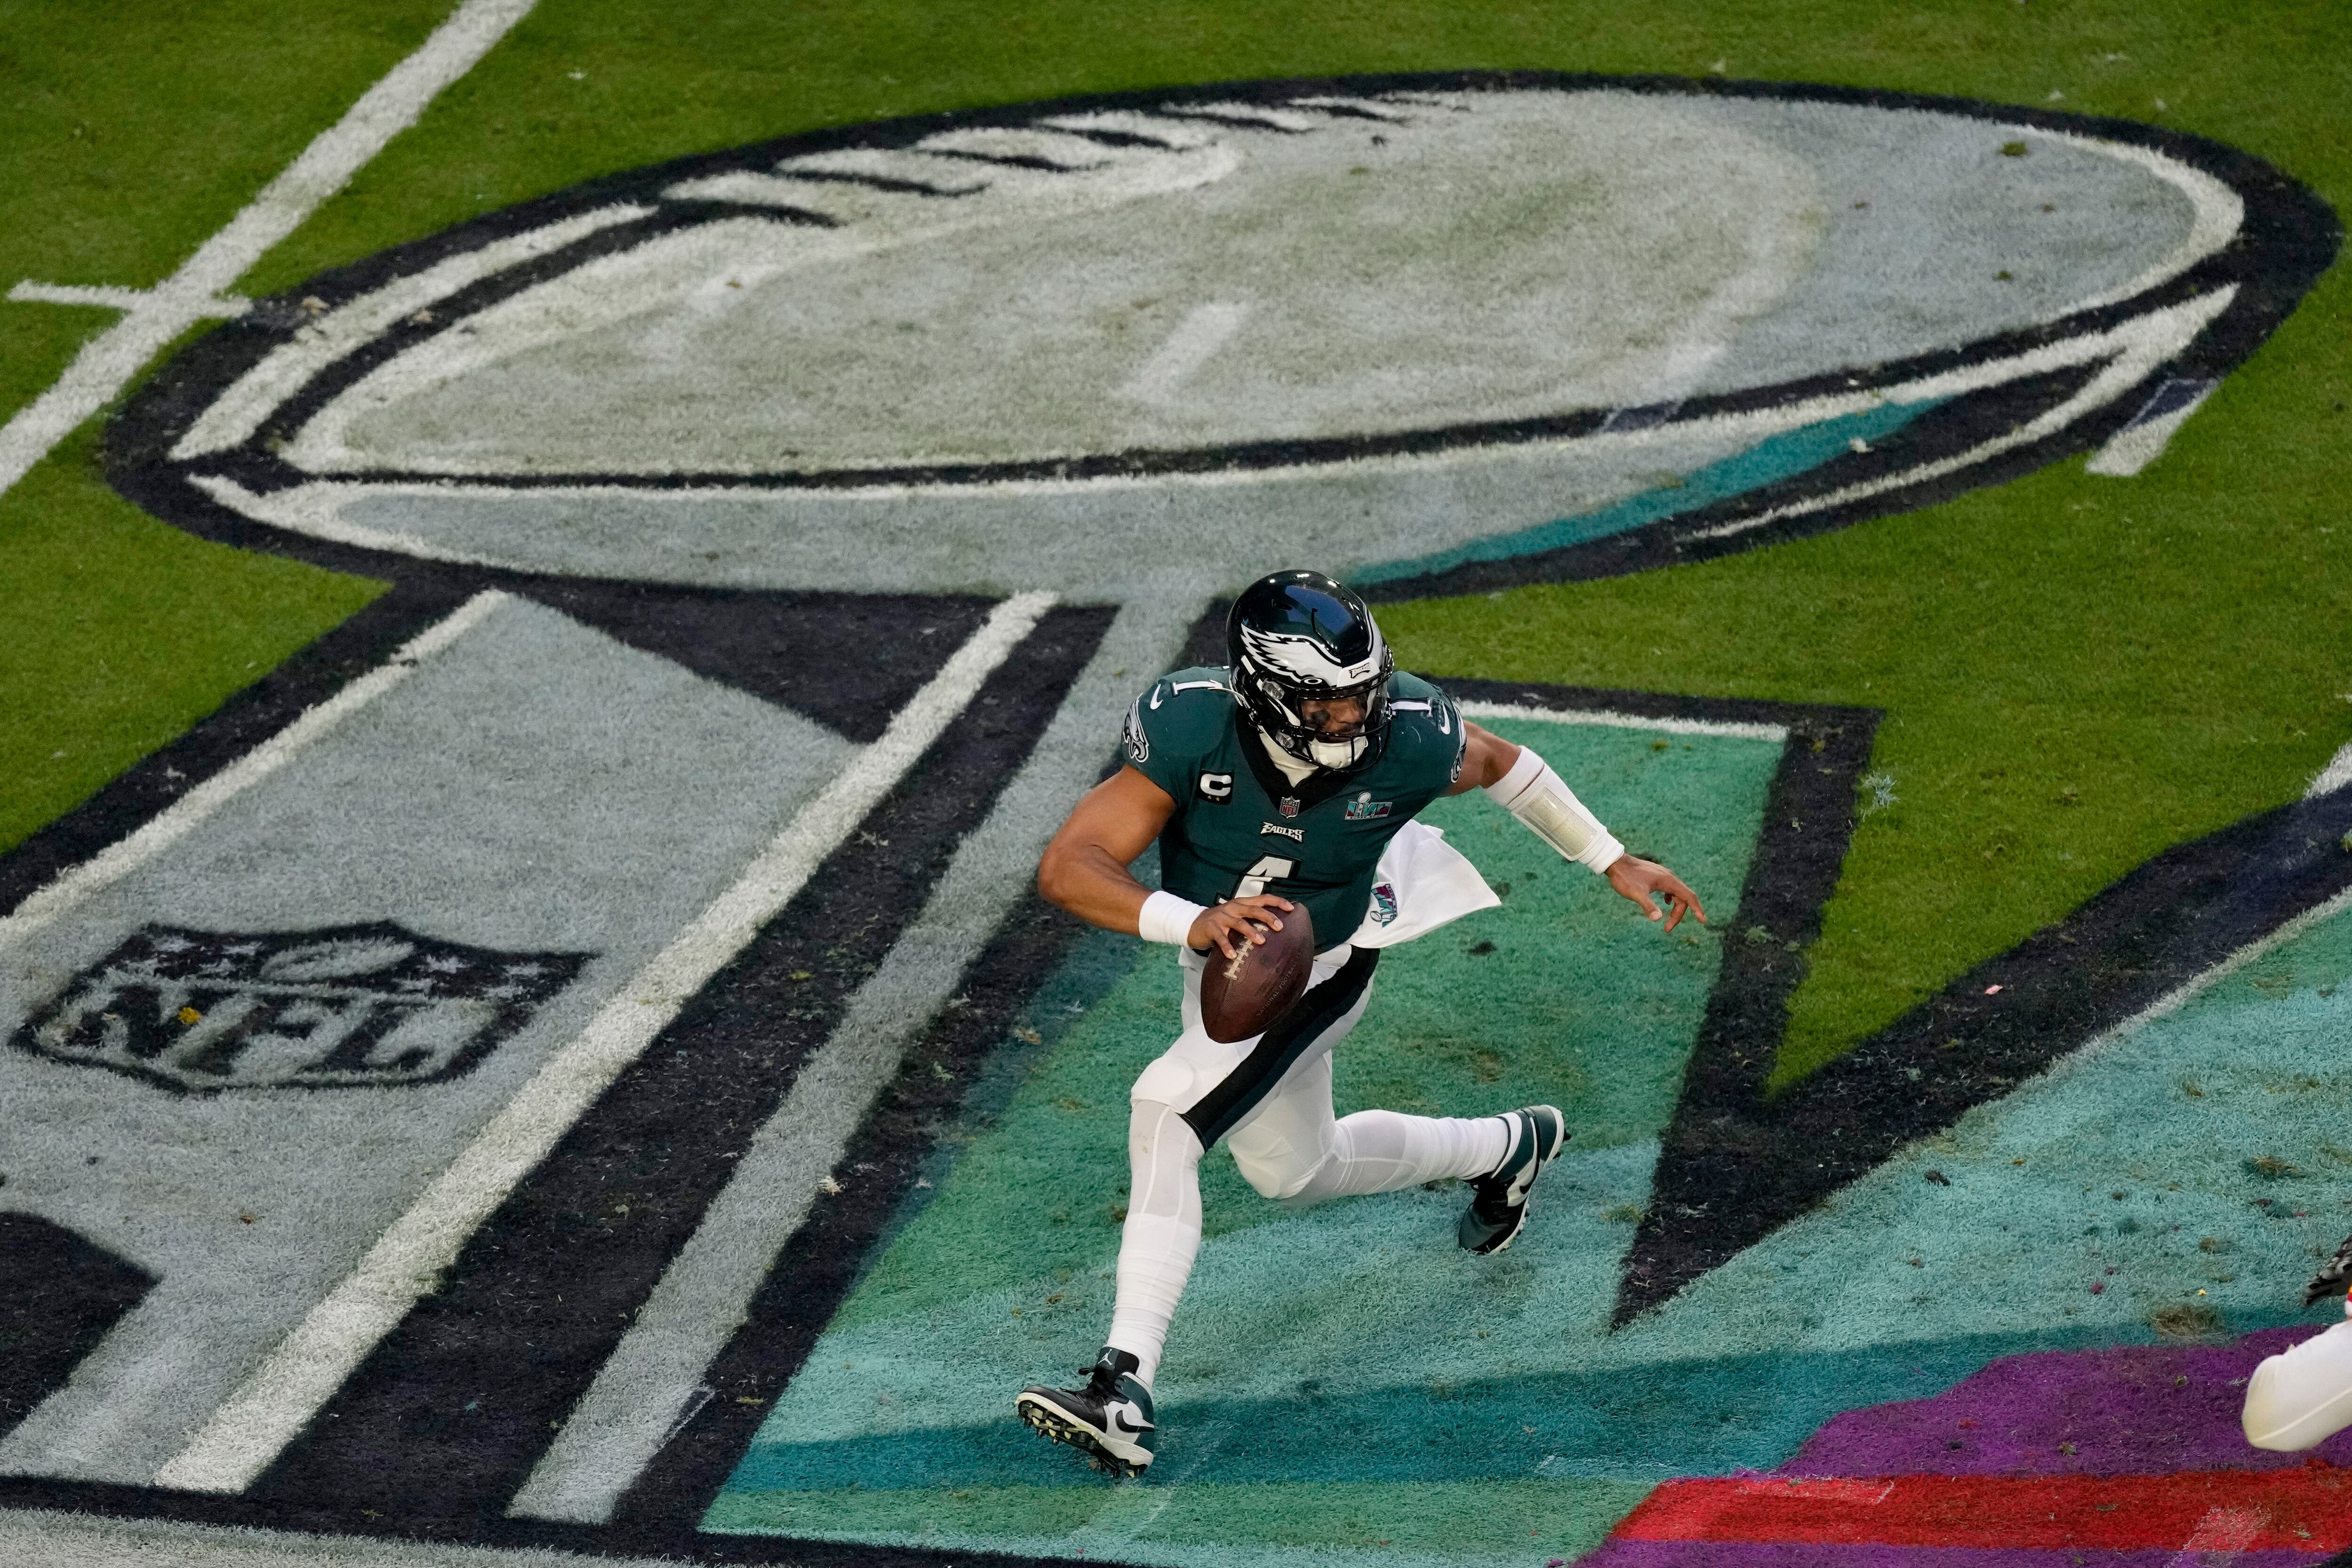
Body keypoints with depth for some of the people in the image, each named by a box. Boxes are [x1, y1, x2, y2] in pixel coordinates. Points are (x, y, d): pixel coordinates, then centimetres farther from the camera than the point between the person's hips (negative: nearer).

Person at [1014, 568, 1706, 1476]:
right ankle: (1510, 1146, 50)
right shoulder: (1191, 729, -33)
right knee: (1295, 1173, 25)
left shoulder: (1407, 739, -30)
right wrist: (1193, 922, -55)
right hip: (1221, 963, 4)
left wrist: (1614, 864, 1)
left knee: (1167, 1112, -26)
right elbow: (1066, 869, -38)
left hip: (1321, 971, -4)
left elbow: (1499, 765, -5)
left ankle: (1125, 1383, -27)